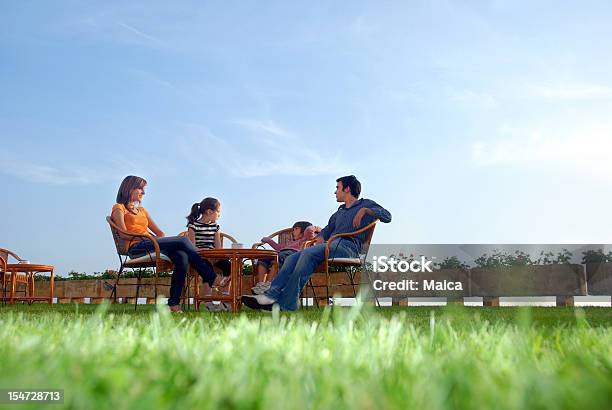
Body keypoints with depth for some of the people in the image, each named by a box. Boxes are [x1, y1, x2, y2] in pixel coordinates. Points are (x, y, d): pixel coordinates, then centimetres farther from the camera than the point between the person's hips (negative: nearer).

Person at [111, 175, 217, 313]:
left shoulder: (142, 210, 34)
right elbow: (124, 234, -3)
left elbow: (159, 232, 25)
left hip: (151, 245, 6)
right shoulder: (119, 208, 14)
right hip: (136, 248, -6)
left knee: (181, 256, -28)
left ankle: (174, 303, -33)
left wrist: (161, 238, 0)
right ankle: (211, 279, -26)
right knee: (183, 240, -25)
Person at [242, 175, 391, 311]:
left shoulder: (365, 204, 16)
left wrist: (365, 210, -9)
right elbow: (327, 229, 33)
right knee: (292, 258, -15)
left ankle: (286, 305, -37)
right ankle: (272, 295, -30)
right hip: (331, 246, 8)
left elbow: (387, 216, 3)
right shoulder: (339, 213, 37)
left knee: (308, 253, -31)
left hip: (347, 246, -8)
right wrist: (320, 238, 10)